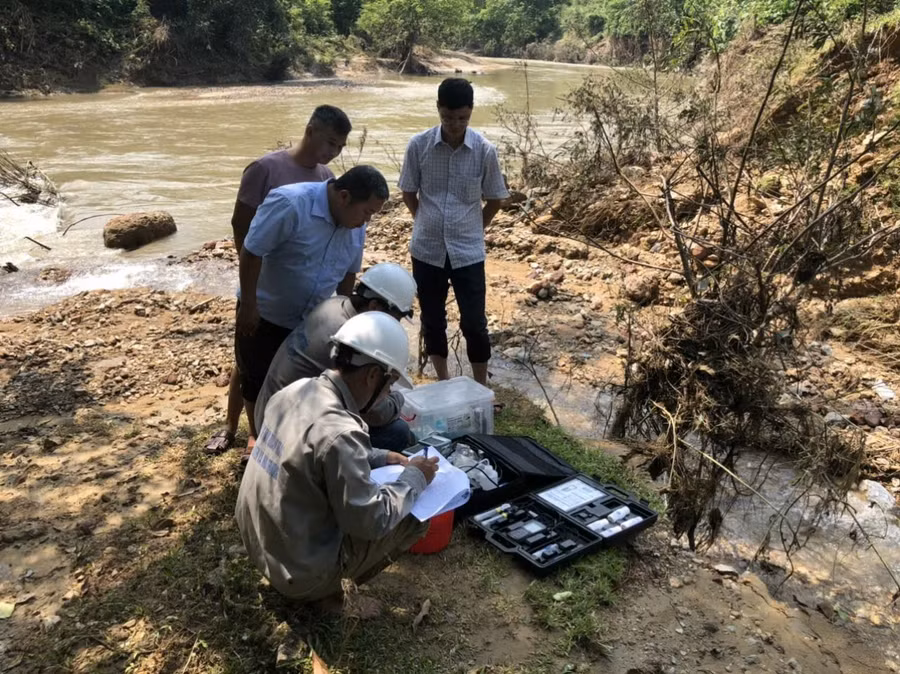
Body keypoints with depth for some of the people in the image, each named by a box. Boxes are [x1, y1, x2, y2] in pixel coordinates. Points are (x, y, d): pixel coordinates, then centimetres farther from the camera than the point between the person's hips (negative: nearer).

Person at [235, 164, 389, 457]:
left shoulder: (356, 227, -7)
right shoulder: (289, 204, -28)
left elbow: (348, 272, 8)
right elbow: (251, 252, -25)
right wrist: (248, 305, -22)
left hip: (312, 321, 5)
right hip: (264, 314, -5)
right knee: (257, 380, 9)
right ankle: (256, 435, 31)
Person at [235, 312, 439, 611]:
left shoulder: (297, 389, -4)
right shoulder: (338, 431, -30)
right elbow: (369, 521, -22)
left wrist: (382, 457, 7)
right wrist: (414, 478, -9)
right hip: (299, 570, -8)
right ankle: (321, 587, 7)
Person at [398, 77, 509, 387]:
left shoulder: (485, 150, -8)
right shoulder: (419, 145, -7)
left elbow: (495, 199, 4)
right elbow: (408, 193, 6)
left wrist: (473, 228, 7)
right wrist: (427, 223, 7)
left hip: (468, 251, -1)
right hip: (427, 249, 1)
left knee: (474, 323, 3)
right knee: (432, 321, 13)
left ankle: (481, 388, 21)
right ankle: (443, 383, 32)